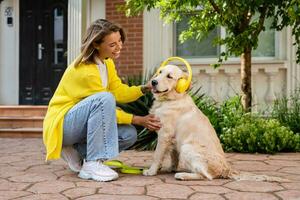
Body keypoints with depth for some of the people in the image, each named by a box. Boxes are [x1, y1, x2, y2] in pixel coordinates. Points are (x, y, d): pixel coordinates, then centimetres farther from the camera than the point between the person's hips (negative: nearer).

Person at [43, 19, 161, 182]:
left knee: (129, 134, -9)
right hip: (62, 123, -8)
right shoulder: (85, 71, -26)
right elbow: (106, 102, -21)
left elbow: (119, 91, -1)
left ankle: (77, 152, 4)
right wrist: (138, 120, -18)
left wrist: (145, 88, -17)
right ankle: (92, 164, -29)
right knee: (104, 98, -34)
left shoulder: (107, 62, 2)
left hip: (83, 122, 9)